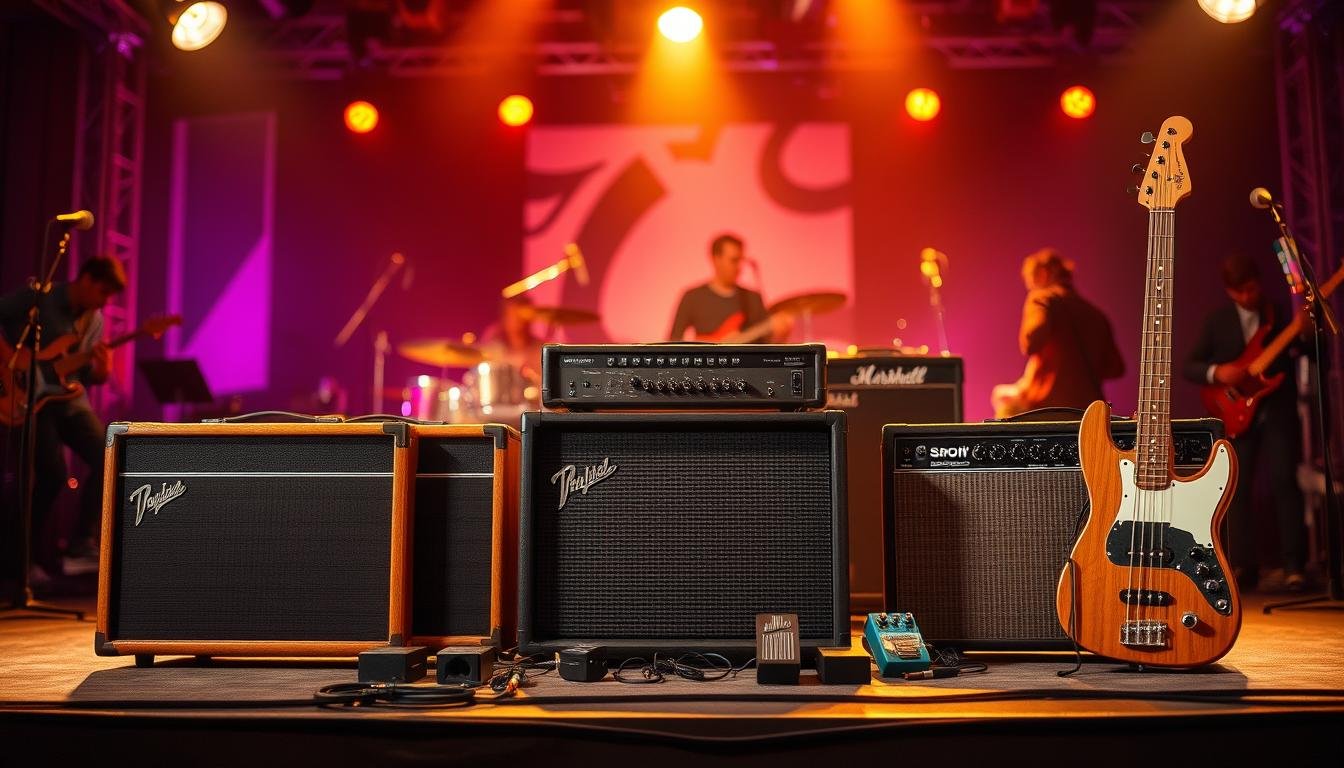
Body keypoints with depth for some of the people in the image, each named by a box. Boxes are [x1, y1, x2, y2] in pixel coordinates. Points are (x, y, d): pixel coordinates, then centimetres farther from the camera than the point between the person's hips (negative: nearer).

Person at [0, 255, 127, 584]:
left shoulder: (95, 320, 9)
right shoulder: (39, 298, -8)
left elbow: (85, 375, 12)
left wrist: (102, 371, -11)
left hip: (70, 401, 6)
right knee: (53, 474, -16)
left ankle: (82, 540, 0)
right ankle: (31, 553, 5)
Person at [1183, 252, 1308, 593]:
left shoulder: (1282, 314, 4)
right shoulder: (1217, 320, 5)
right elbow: (1190, 366, 3)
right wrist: (1216, 372, -17)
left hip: (1279, 411, -1)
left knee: (1283, 481, -11)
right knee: (1239, 489, 2)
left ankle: (1294, 565, -4)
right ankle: (1243, 567, 11)